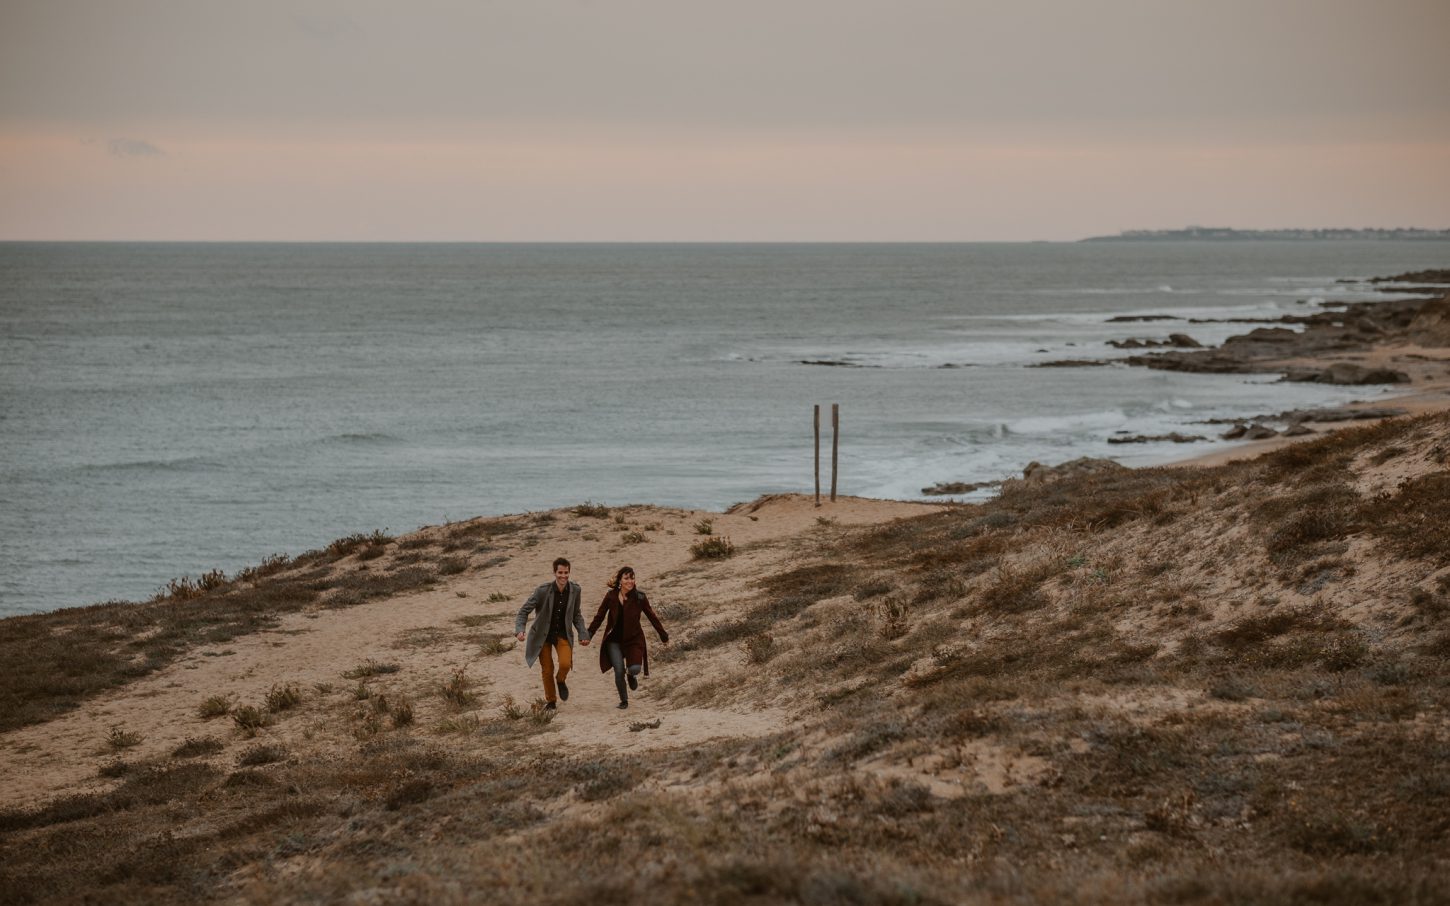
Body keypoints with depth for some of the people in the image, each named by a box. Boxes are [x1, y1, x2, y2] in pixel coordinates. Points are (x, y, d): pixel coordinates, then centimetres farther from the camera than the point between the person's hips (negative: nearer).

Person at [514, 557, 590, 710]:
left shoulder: (574, 590, -8)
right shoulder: (543, 591, -20)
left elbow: (576, 615, 8)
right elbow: (524, 610, -13)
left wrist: (583, 634, -1)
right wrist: (519, 630, -28)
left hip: (563, 634, 2)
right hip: (543, 634, -1)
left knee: (565, 663, -21)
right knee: (547, 670, 3)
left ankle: (561, 680, 15)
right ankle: (550, 701, 27)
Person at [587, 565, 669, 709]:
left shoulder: (639, 597, -8)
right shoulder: (611, 596, -6)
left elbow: (652, 617, 2)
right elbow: (599, 617, 4)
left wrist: (664, 636, 8)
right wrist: (588, 635, 3)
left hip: (634, 639, 0)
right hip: (614, 640, 0)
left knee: (635, 668, -20)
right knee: (619, 671, -11)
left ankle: (631, 675, 21)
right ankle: (624, 701, 14)